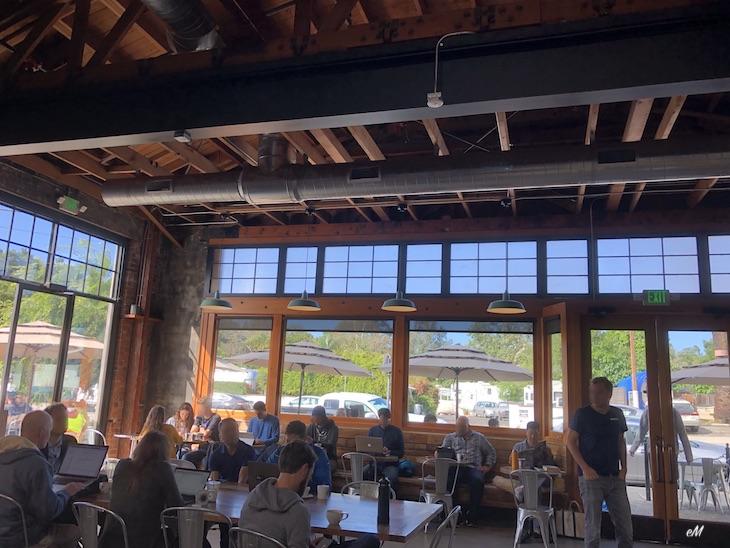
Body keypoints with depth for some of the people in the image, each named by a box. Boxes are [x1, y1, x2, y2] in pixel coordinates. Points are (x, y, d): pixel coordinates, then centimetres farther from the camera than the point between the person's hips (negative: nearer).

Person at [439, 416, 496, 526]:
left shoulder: (479, 437, 19)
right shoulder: (450, 437, 22)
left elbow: (491, 452, 22)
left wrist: (487, 466, 8)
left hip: (473, 468, 0)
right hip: (456, 467, 1)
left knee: (478, 481, -35)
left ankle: (471, 516, -23)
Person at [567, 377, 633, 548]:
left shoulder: (617, 414, 6)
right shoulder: (582, 414, -7)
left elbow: (621, 441, 16)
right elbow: (571, 441, -5)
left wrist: (623, 467, 4)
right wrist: (585, 468, -12)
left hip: (615, 477, 4)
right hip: (591, 476, -4)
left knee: (625, 526, 8)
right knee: (593, 527, 2)